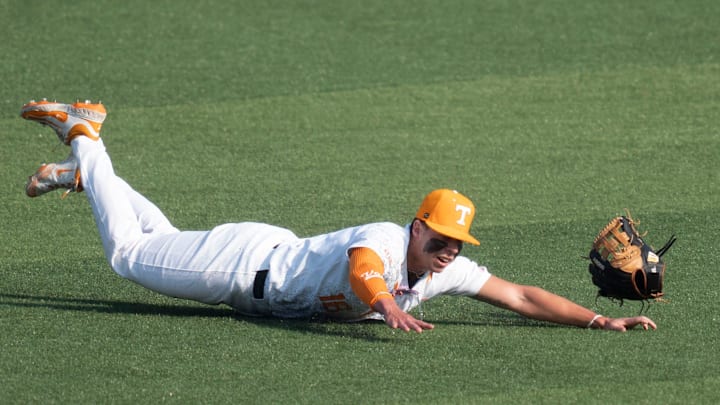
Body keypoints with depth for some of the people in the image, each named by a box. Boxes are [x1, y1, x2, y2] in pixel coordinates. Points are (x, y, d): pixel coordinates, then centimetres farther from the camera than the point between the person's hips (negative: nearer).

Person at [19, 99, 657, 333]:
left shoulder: (450, 272, -14)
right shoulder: (385, 239, -34)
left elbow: (522, 298, -15)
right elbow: (362, 268, -57)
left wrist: (600, 319, -26)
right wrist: (389, 307, -77)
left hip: (278, 258, 7)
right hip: (247, 262, -7)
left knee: (167, 247, 28)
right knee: (131, 255, 9)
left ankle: (89, 172, 40)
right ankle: (83, 136, 25)